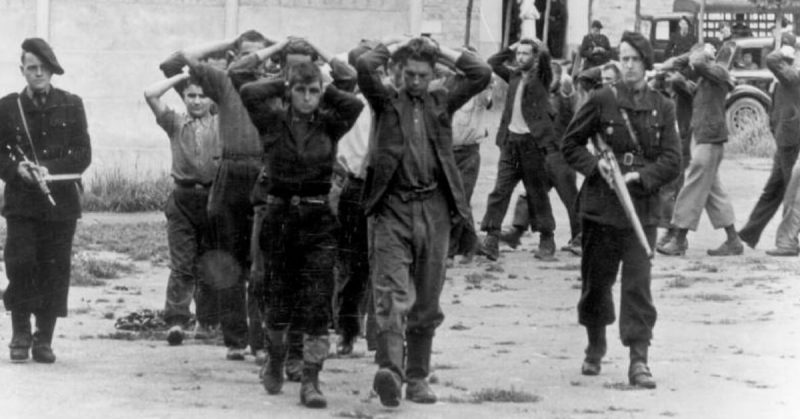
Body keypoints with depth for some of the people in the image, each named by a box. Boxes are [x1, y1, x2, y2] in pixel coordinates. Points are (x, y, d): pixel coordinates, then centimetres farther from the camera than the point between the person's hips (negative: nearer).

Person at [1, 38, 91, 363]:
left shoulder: (71, 105, 6)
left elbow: (83, 154, 1)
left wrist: (49, 169, -13)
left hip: (61, 202, 0)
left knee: (55, 270, 0)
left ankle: (44, 339, 9)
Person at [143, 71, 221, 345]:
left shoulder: (222, 125, 9)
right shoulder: (175, 123, 9)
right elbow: (151, 94, -1)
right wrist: (181, 77, 4)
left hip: (214, 197, 1)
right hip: (183, 198, -1)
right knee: (181, 264, -10)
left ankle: (207, 321, 18)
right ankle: (176, 320, -17)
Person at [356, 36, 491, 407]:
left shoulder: (441, 102, 14)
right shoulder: (387, 101, 6)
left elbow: (481, 74, 5)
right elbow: (364, 66, -10)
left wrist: (440, 50, 9)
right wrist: (394, 47, 6)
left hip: (434, 209, 3)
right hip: (393, 209, -3)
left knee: (426, 303, 9)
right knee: (392, 296, -15)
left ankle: (417, 377, 18)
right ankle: (390, 369, -28)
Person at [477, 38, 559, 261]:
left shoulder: (541, 77, 0)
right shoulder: (514, 77, 15)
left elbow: (544, 55, -16)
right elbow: (493, 62, 25)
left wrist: (535, 45, 3)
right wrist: (512, 49, 17)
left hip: (533, 142, -4)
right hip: (510, 141, 4)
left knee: (538, 193, 5)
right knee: (500, 190, -5)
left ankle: (547, 241, 17)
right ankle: (491, 239, -10)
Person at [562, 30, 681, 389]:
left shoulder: (662, 108, 3)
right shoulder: (602, 100, 0)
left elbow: (672, 161, 0)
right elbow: (570, 144, 6)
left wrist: (640, 177, -14)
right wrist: (594, 165, -11)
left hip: (642, 208, 0)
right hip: (600, 207, 0)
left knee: (638, 284, -9)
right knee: (596, 281, 10)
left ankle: (638, 361, -9)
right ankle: (595, 349, 32)